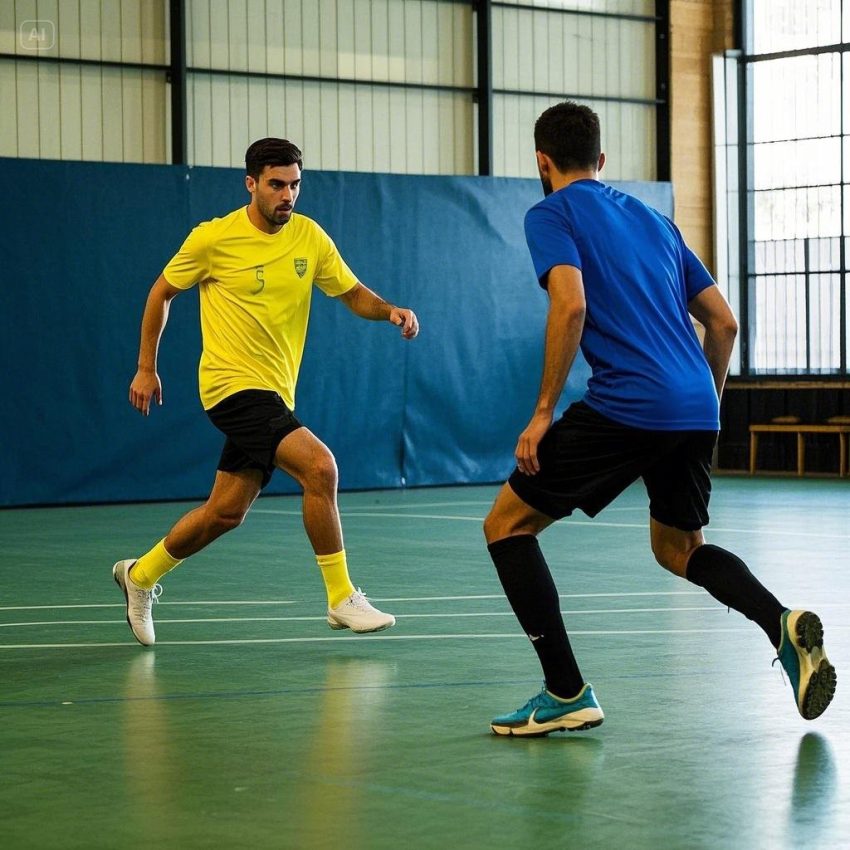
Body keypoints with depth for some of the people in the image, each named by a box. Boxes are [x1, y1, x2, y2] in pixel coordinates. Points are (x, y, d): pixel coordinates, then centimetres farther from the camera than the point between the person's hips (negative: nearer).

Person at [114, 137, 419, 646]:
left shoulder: (310, 236, 3)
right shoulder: (213, 239, -8)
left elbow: (353, 293, 10)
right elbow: (162, 293, 5)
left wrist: (390, 311, -12)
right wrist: (146, 368, 6)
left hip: (276, 393, 6)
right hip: (234, 384, -6)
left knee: (226, 512, 11)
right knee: (319, 466, -23)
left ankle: (141, 575, 34)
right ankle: (342, 599, -14)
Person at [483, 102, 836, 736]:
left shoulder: (552, 214, 3)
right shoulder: (653, 220, 23)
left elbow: (571, 305, -15)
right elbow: (723, 322, 21)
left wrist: (543, 411, -11)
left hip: (624, 404, -7)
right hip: (696, 410, 7)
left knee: (507, 524, 7)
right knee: (679, 549, 27)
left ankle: (567, 694, 0)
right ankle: (785, 625, -1)